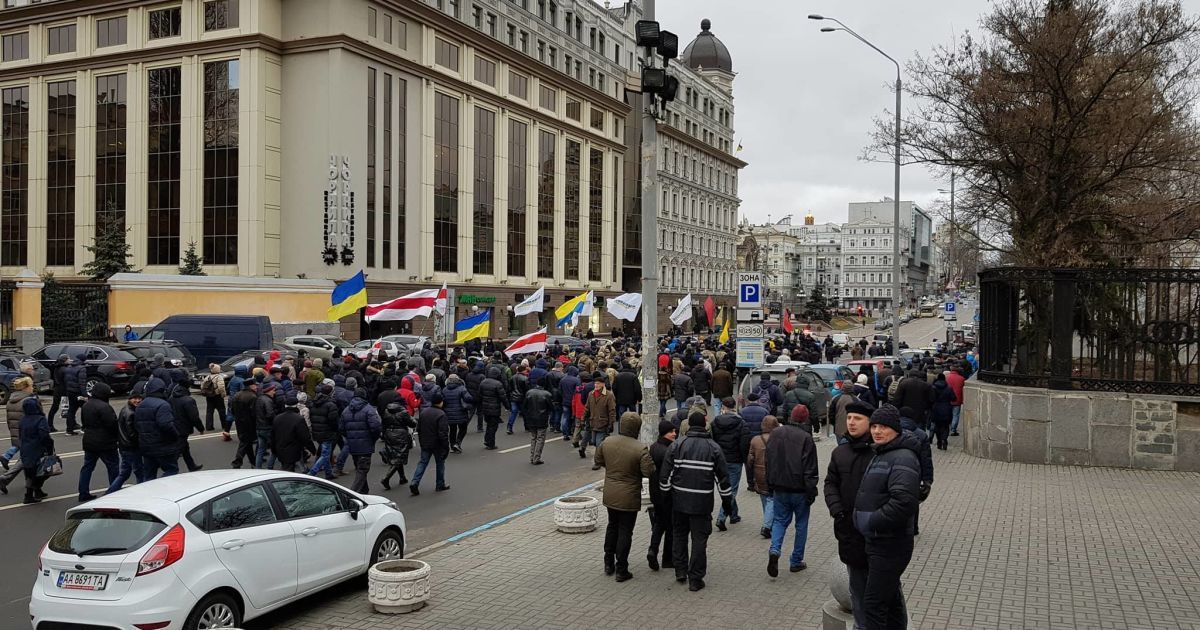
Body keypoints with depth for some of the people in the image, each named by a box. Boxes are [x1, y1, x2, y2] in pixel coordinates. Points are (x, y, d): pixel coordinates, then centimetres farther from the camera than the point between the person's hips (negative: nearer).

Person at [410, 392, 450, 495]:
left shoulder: (423, 412, 4)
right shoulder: (441, 414, -18)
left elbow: (418, 429, 11)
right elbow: (443, 433, -20)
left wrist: (421, 442, 20)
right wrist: (446, 446, -13)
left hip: (425, 444, 5)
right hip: (437, 444, -5)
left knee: (422, 463, 9)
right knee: (440, 463, 11)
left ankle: (415, 483, -7)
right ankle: (440, 485, 20)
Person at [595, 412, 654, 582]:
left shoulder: (607, 442, -6)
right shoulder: (640, 450, -22)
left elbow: (598, 461, 8)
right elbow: (648, 472, -21)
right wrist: (635, 470, -1)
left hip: (610, 495, 5)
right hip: (629, 498, -5)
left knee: (612, 527, 23)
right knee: (625, 531, 6)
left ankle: (609, 563, 31)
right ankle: (621, 570, 12)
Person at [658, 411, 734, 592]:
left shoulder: (677, 445, -2)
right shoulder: (714, 448, -2)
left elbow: (665, 474, -1)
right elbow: (723, 477, 2)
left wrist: (664, 493, 13)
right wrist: (726, 500, 12)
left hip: (679, 500, 1)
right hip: (702, 502, -1)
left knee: (679, 535, 19)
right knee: (699, 539, 6)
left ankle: (680, 571, 23)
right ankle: (695, 579, 8)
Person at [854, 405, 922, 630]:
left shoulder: (903, 458, -18)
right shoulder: (880, 454, 14)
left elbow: (904, 502, -30)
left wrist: (871, 522, -22)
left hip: (890, 544, -10)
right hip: (876, 541, 10)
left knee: (873, 604, -9)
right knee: (891, 598, 21)